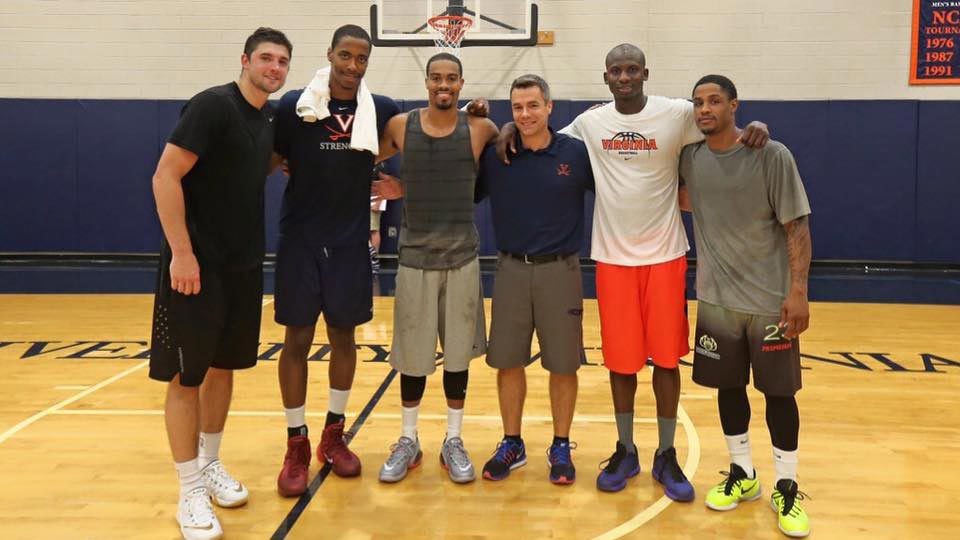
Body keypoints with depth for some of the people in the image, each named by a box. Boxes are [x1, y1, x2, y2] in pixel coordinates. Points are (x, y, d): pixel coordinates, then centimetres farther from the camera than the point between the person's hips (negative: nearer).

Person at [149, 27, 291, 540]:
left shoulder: (268, 118, 11)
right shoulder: (213, 105, -13)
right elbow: (165, 176, -18)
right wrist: (182, 252, -21)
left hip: (244, 265, 8)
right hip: (197, 263, -8)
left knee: (223, 366, 15)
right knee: (186, 374, 0)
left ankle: (210, 465, 31)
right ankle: (191, 492, 11)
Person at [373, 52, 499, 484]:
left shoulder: (479, 129, -3)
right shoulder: (400, 126, 0)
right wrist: (399, 188, 1)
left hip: (463, 257, 0)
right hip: (415, 257, 0)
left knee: (458, 354, 8)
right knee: (411, 355, 8)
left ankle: (453, 441, 24)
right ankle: (408, 441, 26)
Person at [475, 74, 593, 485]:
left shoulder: (577, 153, -3)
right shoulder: (495, 155, 1)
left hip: (560, 270, -2)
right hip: (511, 269, 2)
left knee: (562, 364, 6)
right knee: (508, 361, 8)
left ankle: (561, 447, 24)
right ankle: (512, 443, 26)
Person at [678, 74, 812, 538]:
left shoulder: (772, 156, -10)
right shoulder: (688, 158, 1)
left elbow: (797, 226, -10)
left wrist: (798, 291, -16)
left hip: (769, 300, -3)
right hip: (716, 299, 4)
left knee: (778, 391, 5)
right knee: (728, 386, 12)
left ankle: (786, 488, 21)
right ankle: (742, 474, 31)